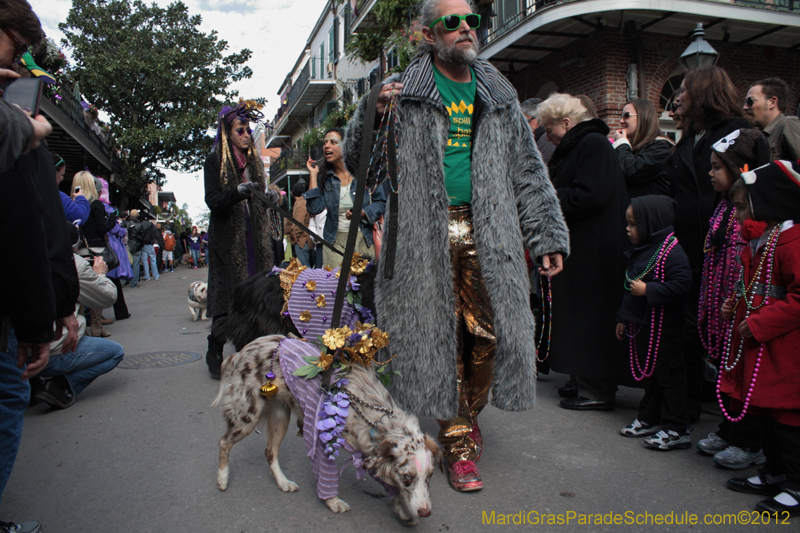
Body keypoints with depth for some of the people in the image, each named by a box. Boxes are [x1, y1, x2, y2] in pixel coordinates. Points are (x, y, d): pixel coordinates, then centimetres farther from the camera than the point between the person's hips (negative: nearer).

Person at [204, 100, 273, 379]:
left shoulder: (253, 161, 18)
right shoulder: (215, 161, 1)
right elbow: (213, 200, -12)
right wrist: (237, 192, -26)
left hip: (253, 236, 5)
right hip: (228, 238, -5)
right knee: (229, 295, -8)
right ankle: (215, 353, 5)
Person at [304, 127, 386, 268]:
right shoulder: (323, 175, 3)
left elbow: (381, 202, 3)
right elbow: (314, 209, -10)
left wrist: (363, 213, -16)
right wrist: (313, 175, -7)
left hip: (363, 239, 0)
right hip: (335, 241, 1)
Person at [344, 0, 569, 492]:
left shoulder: (499, 98, 16)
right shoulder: (403, 93, 5)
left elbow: (529, 171, 16)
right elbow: (357, 161, 6)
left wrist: (548, 236, 10)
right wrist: (372, 113, -13)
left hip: (487, 234, 3)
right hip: (426, 235, -3)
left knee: (487, 332, 1)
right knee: (440, 334, 1)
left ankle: (471, 416, 29)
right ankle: (459, 442, 17)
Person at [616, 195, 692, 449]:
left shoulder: (672, 252, -17)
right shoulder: (641, 251, 12)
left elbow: (682, 285, -27)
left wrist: (647, 290, -24)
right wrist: (624, 318, 20)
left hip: (664, 328, -9)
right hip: (641, 325, 9)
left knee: (669, 375, 0)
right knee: (648, 373, 18)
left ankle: (677, 430, 11)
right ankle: (650, 418, 32)